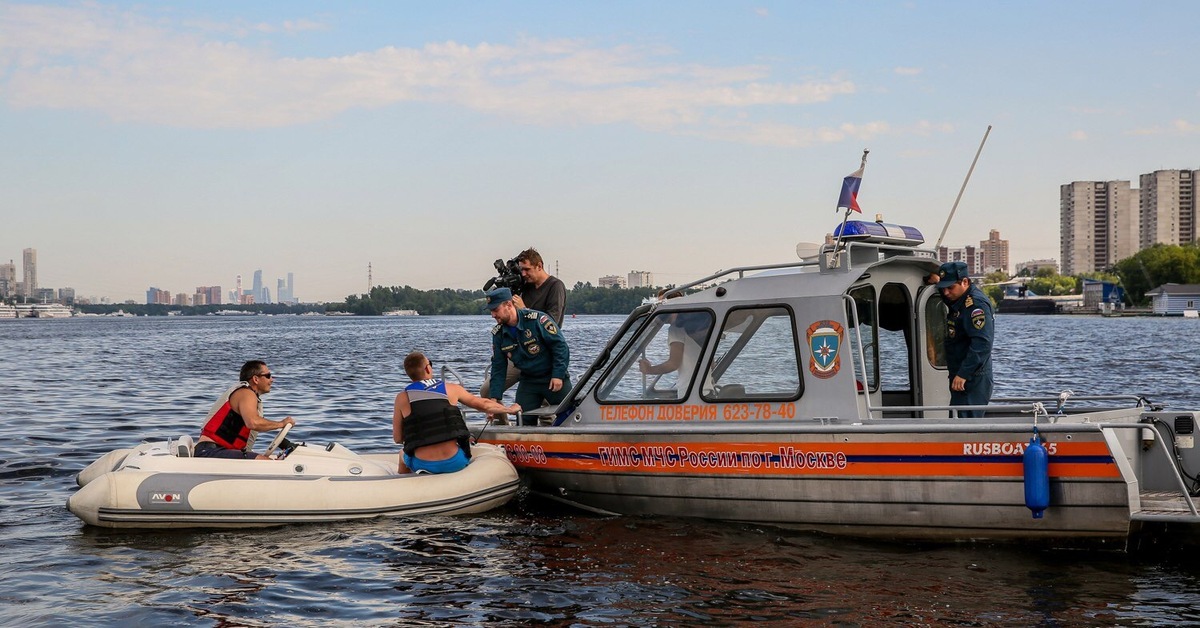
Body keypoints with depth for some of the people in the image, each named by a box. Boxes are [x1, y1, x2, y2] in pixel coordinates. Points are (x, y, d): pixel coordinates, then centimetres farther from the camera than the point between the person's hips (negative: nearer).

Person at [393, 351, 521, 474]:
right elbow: (483, 404, 16)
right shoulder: (450, 389, 4)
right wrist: (510, 409, 34)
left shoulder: (402, 398, 0)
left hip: (422, 465, 0)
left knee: (403, 455, 33)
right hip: (454, 463, 0)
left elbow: (397, 438, 4)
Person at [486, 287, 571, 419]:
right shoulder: (498, 333, -2)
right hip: (528, 381, 5)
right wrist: (494, 398, -4)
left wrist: (558, 375, -19)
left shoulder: (536, 319, -20)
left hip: (553, 379, -5)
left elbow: (560, 345, -16)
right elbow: (498, 368, 3)